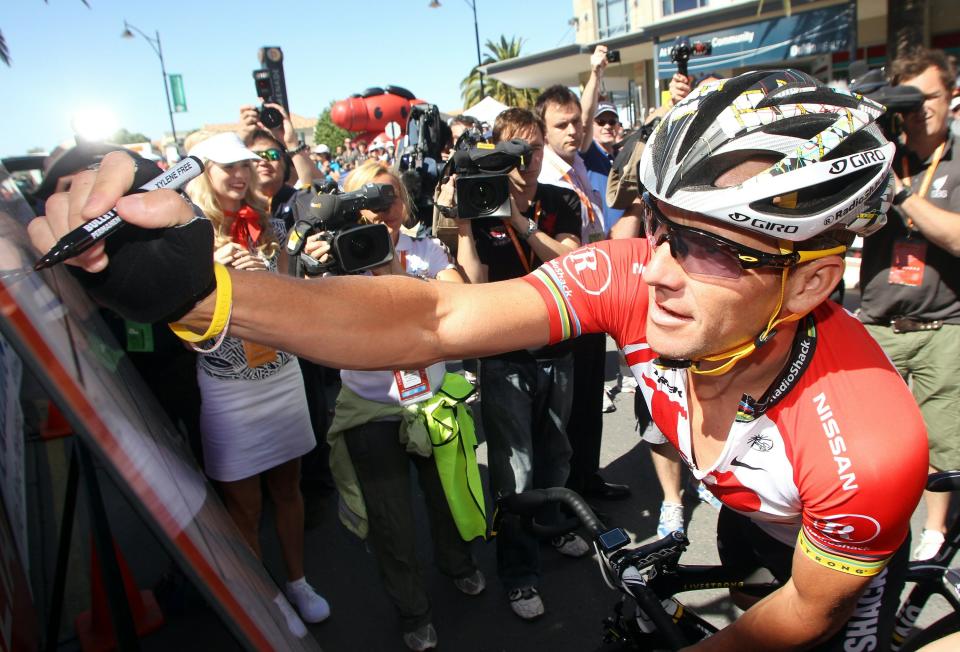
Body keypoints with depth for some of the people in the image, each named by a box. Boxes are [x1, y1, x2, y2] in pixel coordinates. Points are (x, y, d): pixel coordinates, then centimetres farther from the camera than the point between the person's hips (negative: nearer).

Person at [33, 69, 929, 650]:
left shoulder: (866, 446, -42)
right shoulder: (634, 280, -36)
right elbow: (438, 320, -46)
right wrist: (195, 288, -57)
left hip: (845, 536, -2)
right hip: (737, 504, 3)